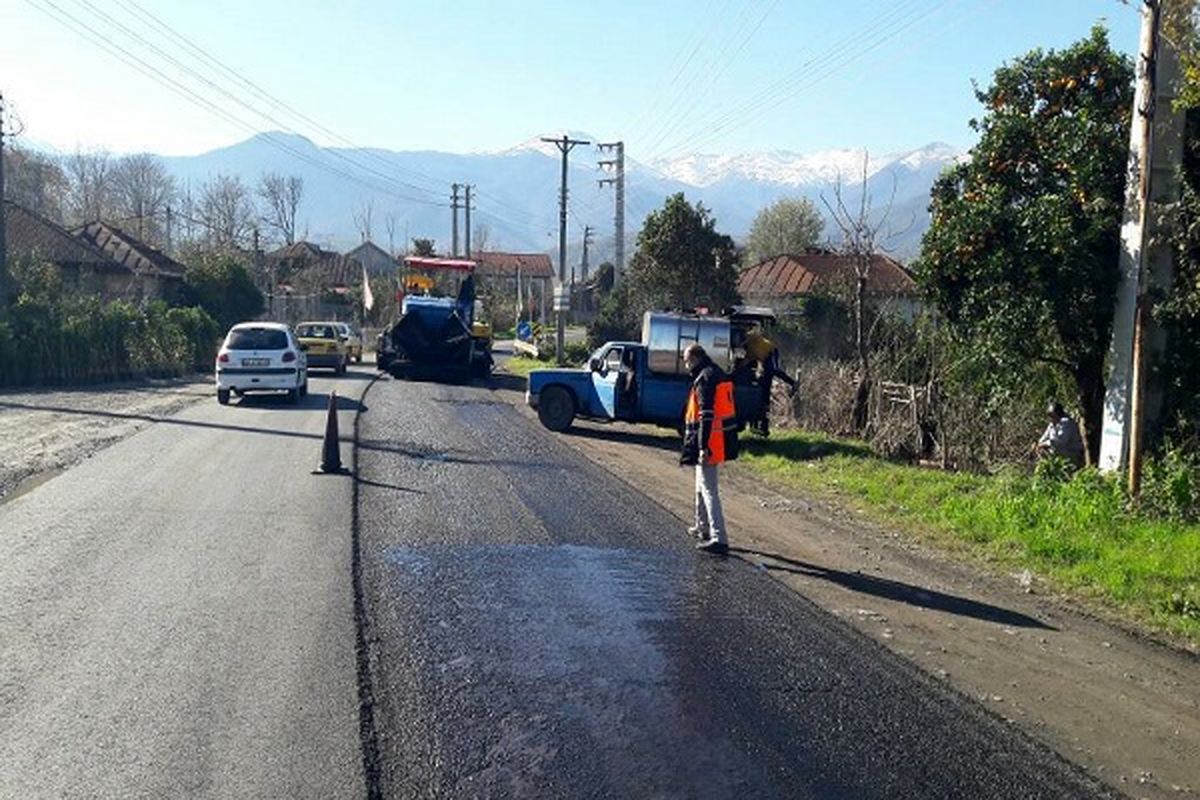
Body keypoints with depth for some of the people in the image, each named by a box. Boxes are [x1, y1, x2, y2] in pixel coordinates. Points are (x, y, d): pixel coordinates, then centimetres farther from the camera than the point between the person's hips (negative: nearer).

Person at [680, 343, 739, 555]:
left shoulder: (704, 379, -17)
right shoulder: (720, 375, 14)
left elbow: (707, 415, -23)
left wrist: (703, 446, -25)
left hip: (709, 443, -10)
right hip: (721, 441, 10)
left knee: (709, 490, -10)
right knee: (702, 485, 25)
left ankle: (719, 539, -14)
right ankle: (703, 526, 38)